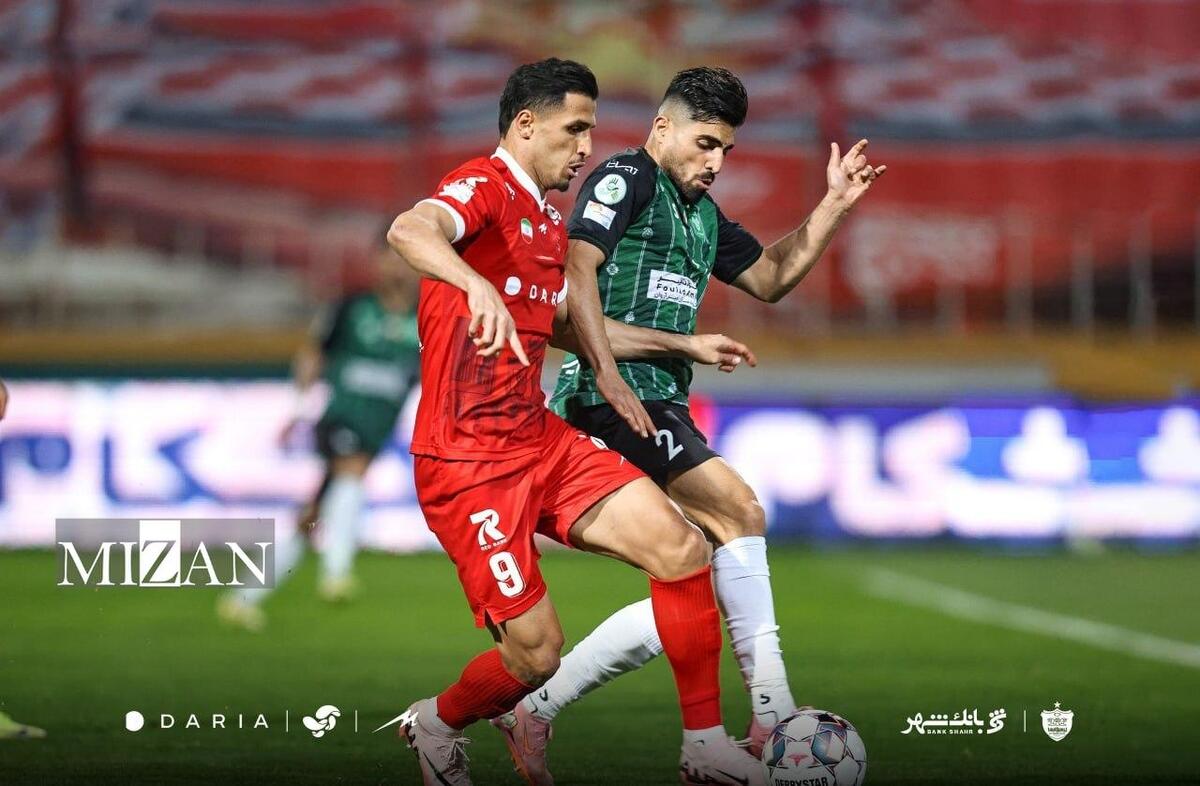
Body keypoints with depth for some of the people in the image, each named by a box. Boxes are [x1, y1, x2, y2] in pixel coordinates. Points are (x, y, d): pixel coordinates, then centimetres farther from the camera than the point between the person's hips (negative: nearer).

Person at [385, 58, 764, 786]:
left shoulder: (551, 221, 16)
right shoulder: (485, 188, -13)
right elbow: (409, 232, -36)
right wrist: (478, 287, -55)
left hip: (542, 442, 9)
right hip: (468, 461, -9)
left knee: (682, 549, -8)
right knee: (536, 655, -9)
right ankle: (437, 727, 23)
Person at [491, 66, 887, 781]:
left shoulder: (702, 214, 25)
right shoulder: (626, 178, -2)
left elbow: (769, 277, 32)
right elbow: (580, 266, -14)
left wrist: (835, 207, 22)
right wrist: (607, 373, -23)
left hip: (663, 404, 10)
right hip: (614, 398, -10)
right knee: (739, 509, -22)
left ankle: (533, 713, 8)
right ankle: (774, 719, -24)